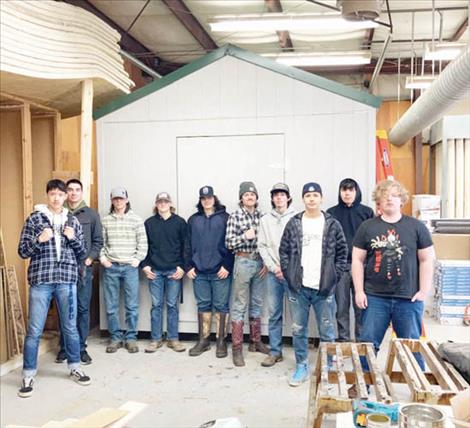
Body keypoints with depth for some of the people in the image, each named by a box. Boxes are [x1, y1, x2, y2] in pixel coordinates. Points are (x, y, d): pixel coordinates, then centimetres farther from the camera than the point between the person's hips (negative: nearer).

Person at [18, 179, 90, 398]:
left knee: (70, 327, 12)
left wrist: (73, 238, -8)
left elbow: (82, 253, 10)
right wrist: (39, 240, -16)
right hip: (41, 281, -2)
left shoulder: (72, 221, 9)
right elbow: (22, 251, 0)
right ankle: (28, 376, 13)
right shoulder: (34, 219, 1)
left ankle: (75, 367, 27)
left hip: (67, 281, 2)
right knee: (34, 331, 1)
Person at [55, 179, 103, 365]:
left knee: (83, 308, 4)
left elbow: (98, 241, 6)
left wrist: (89, 259, -5)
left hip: (84, 267, 0)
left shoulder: (92, 214, 7)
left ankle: (81, 348, 13)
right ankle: (64, 347, 16)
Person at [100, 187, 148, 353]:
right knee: (111, 306, 5)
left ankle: (131, 338, 12)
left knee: (132, 306, 1)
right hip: (110, 267, 1)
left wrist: (138, 259, -6)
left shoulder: (136, 219, 3)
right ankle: (115, 338, 16)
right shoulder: (106, 220, 7)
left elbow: (143, 243, 2)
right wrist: (102, 257, -4)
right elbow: (101, 242, 9)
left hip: (130, 267, -1)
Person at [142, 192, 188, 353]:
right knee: (156, 305, 5)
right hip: (154, 270, 1)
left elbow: (185, 246, 1)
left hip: (174, 270, -1)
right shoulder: (149, 223, 7)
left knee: (172, 305, 4)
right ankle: (155, 339, 13)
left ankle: (173, 339, 12)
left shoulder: (180, 222, 3)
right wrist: (145, 266, -1)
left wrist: (182, 267, -6)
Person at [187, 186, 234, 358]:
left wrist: (227, 266, -10)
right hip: (199, 272, 3)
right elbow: (188, 245, 11)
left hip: (220, 271, -3)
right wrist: (189, 266, 3)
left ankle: (221, 341, 11)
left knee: (221, 306, 2)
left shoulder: (225, 218, 1)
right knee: (203, 305, 9)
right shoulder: (193, 220, 11)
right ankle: (203, 340, 19)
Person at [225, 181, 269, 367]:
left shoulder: (262, 216, 7)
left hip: (260, 262, 4)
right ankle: (237, 348, 4)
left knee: (257, 304, 14)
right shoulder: (235, 216, -4)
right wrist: (245, 236, -18)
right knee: (239, 306, -1)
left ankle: (255, 342, 26)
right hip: (243, 262, -4)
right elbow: (229, 243, -6)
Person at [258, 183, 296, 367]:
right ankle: (275, 351, 15)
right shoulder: (265, 220, 10)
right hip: (273, 273, 3)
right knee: (274, 313, 7)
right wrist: (274, 267, -4)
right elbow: (262, 246, 7)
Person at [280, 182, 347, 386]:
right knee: (298, 330, 9)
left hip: (324, 288, -1)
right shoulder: (293, 224, 4)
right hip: (298, 287, 1)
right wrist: (289, 275, -3)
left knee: (327, 331, 7)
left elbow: (342, 253, 3)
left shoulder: (333, 224, 1)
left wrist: (334, 277, -4)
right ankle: (301, 366, 22)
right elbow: (284, 251, 6)